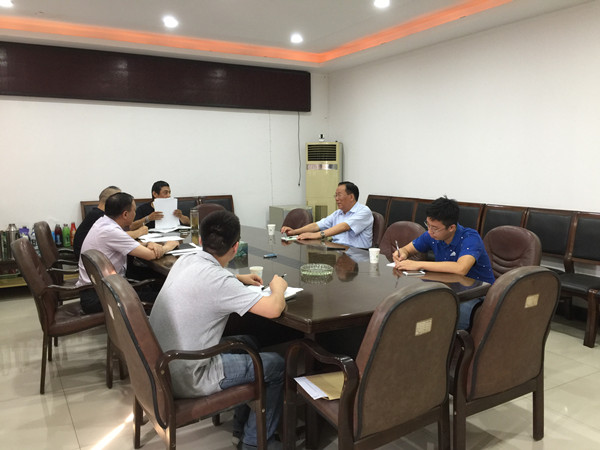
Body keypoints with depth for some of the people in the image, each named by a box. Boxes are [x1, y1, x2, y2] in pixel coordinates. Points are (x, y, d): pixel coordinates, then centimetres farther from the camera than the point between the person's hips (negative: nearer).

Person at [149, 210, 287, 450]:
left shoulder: (185, 261, 0)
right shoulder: (217, 279, -26)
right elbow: (273, 309, -28)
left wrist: (240, 278, 18)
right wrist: (278, 287, -6)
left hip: (160, 365, 8)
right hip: (186, 380, -8)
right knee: (276, 365, 6)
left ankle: (242, 423, 36)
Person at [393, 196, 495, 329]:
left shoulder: (470, 238, -20)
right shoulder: (432, 235, -1)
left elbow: (461, 268, -39)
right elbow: (406, 249, 14)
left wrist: (419, 265, -36)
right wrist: (402, 253, -12)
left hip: (478, 295, -6)